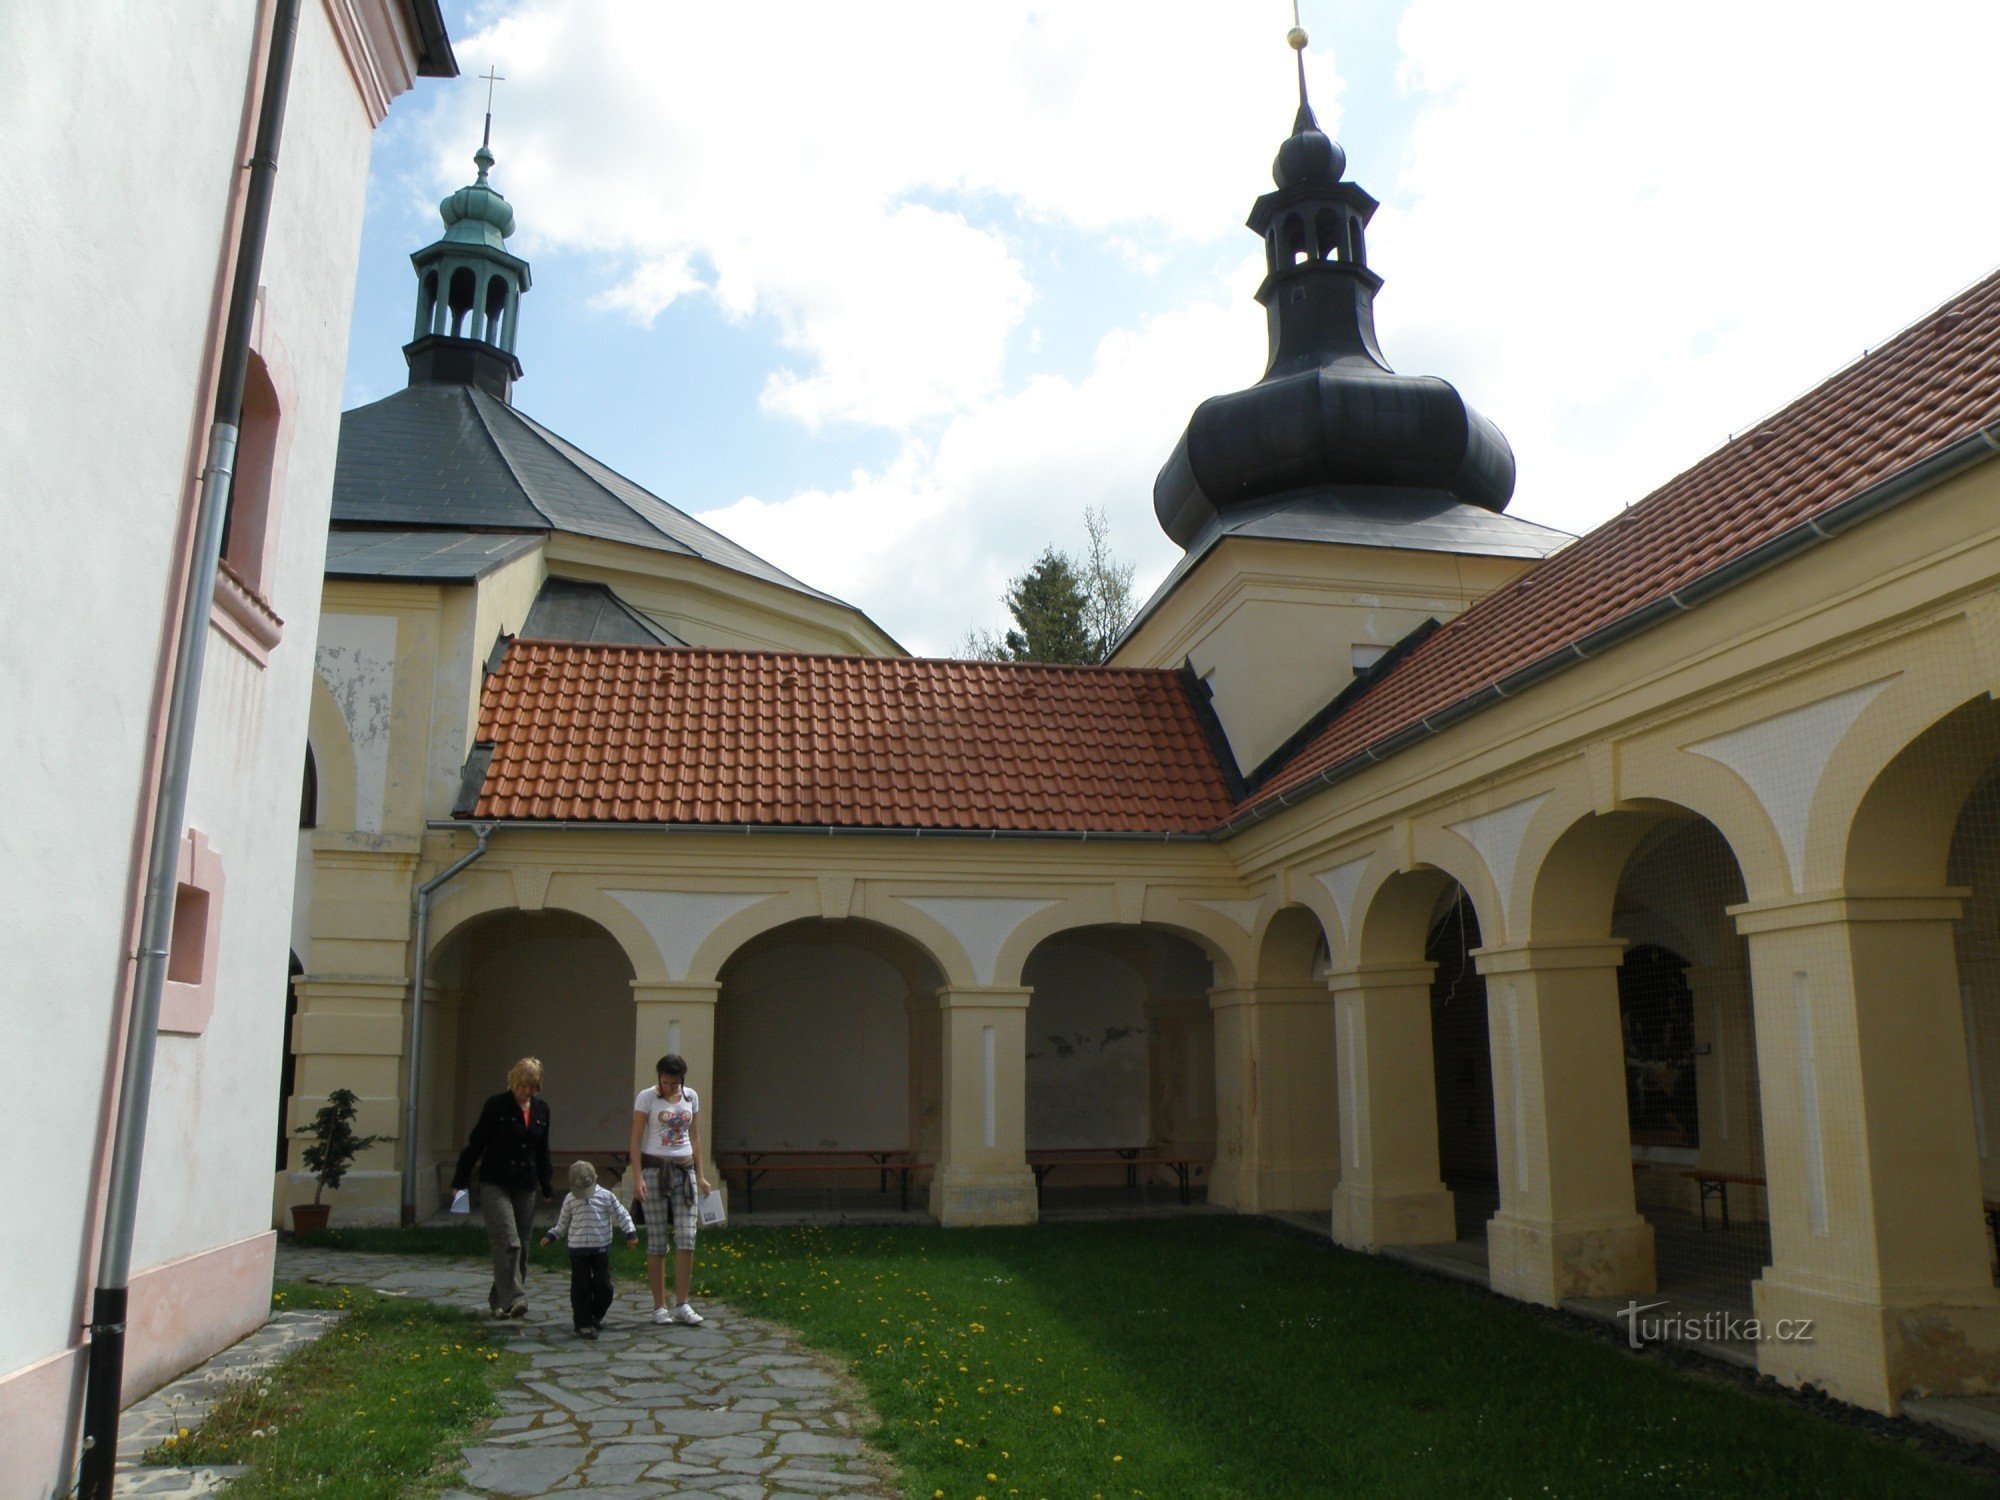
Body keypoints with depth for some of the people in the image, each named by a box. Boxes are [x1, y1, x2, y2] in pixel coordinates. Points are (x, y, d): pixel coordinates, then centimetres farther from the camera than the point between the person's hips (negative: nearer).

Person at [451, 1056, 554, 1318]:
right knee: (508, 1242, -16)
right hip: (495, 1185, -5)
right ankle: (513, 1300, -18)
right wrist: (459, 1181, -4)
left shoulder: (541, 1110, 9)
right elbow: (476, 1144, -3)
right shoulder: (496, 1105, -6)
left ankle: (499, 1301, 19)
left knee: (522, 1246, 6)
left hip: (525, 1187, 5)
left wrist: (548, 1188, 15)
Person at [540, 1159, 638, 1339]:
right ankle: (583, 1324, 5)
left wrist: (630, 1233, -6)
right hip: (577, 1250, 1)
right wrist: (551, 1235, 10)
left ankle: (597, 1315, 26)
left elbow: (621, 1215, 1)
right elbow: (562, 1223, 18)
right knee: (580, 1287, -2)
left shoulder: (606, 1196, -3)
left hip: (601, 1248, -1)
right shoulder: (570, 1200, 4)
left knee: (603, 1284, 2)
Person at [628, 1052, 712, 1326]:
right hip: (655, 1170, -3)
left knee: (686, 1238, -4)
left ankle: (682, 1304, 4)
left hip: (685, 1170, 4)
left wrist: (700, 1175, 13)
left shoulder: (691, 1097, 9)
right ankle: (659, 1306, 9)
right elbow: (636, 1139, -5)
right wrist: (638, 1176, -14)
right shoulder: (646, 1097, -4)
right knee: (657, 1242, 0)